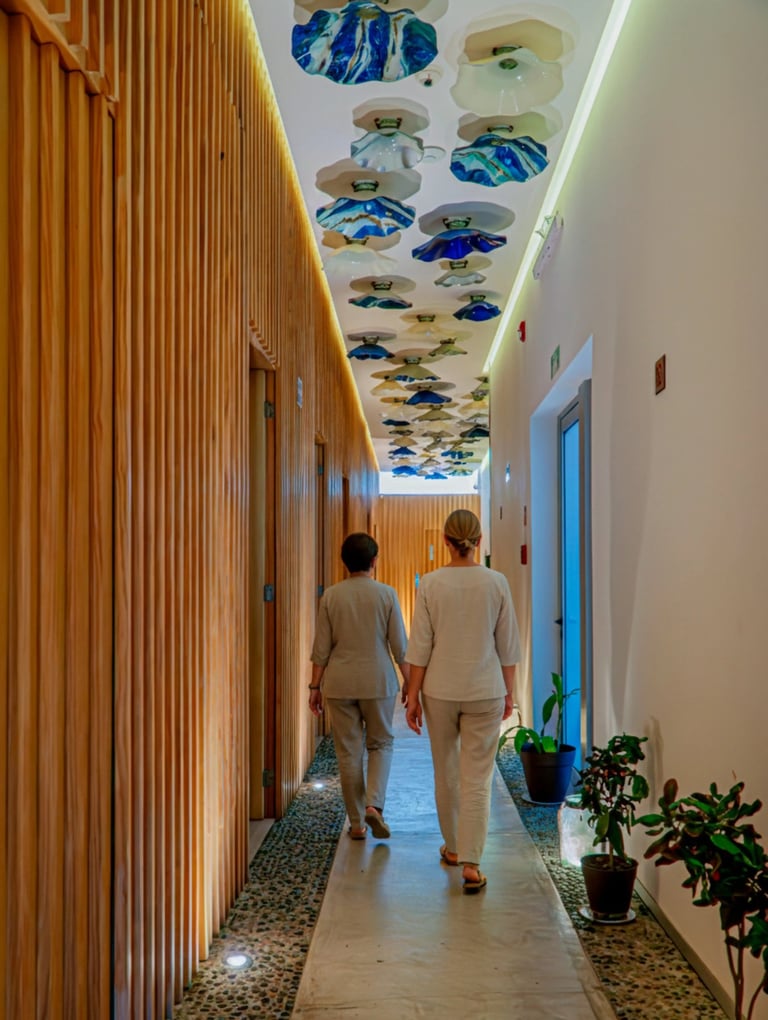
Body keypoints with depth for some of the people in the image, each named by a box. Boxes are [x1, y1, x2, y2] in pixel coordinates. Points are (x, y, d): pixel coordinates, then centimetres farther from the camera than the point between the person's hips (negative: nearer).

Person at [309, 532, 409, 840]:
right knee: (381, 744, 15)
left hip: (339, 684, 1)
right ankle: (374, 804, -5)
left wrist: (315, 686, 7)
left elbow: (321, 648, -1)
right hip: (378, 682, -1)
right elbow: (400, 645, -3)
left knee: (348, 753, 8)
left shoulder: (331, 596, -2)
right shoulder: (386, 594, -5)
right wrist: (410, 682, 7)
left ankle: (357, 823, 13)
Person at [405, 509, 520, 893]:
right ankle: (471, 864, -3)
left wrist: (413, 696, 2)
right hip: (485, 691, 0)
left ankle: (453, 847, 33)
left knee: (446, 772, 17)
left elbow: (420, 647, -6)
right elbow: (508, 645, 1)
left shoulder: (431, 583, -7)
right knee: (477, 780, 2)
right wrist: (509, 691, 13)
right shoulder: (496, 583, -5)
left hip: (440, 690, 1)